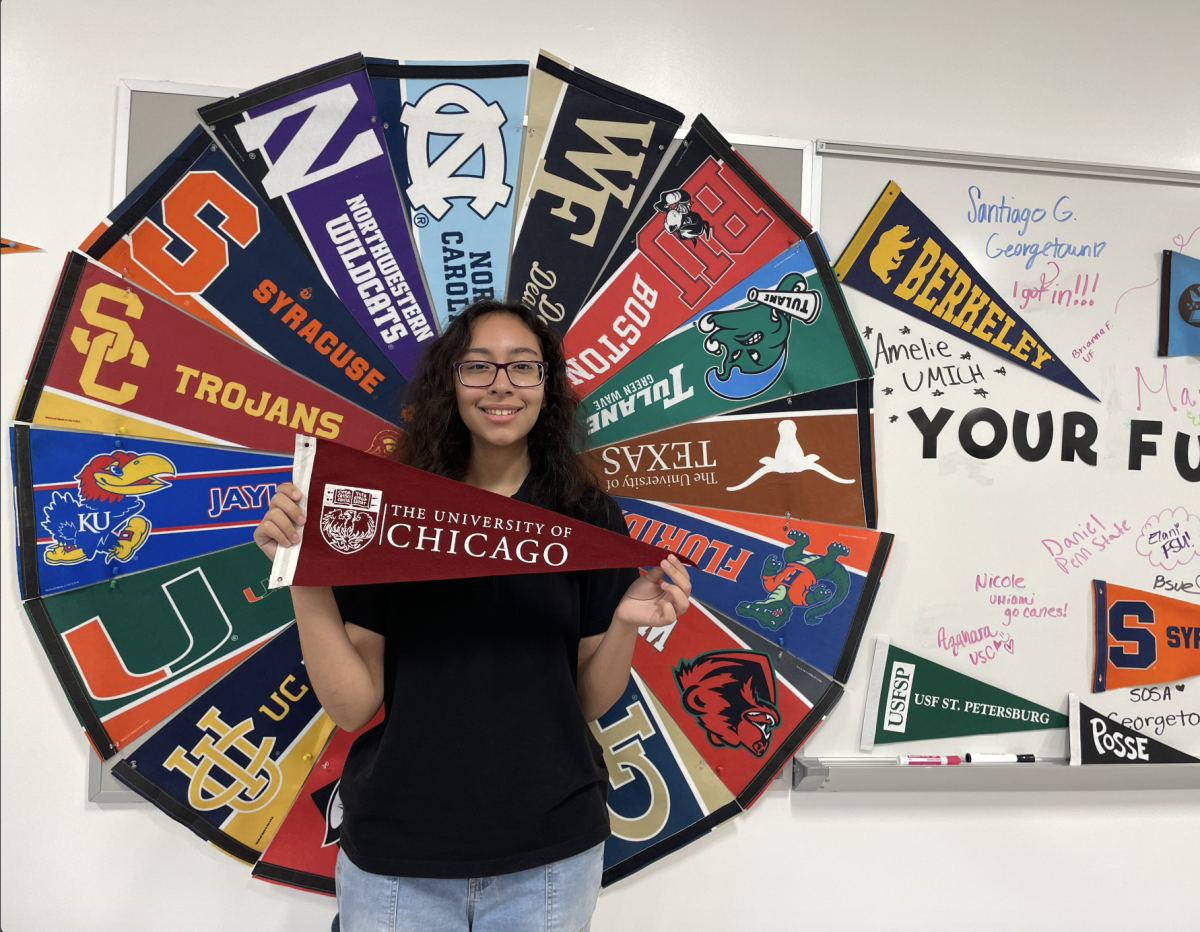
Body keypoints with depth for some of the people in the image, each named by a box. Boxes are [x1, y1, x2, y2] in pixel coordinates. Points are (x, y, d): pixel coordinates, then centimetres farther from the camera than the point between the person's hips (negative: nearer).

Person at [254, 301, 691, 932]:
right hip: (396, 858, 0)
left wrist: (627, 624, -18)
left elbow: (588, 704, 0)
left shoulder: (588, 517, -4)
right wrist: (304, 576, -19)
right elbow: (352, 706, -8)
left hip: (549, 852, 1)